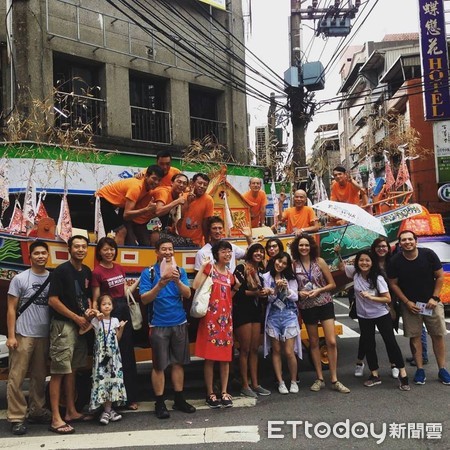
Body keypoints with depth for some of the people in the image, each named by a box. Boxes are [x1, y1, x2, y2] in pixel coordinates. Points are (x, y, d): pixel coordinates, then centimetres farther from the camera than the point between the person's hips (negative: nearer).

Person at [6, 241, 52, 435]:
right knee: (17, 378, -2)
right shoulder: (20, 279, -2)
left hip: (45, 335, 3)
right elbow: (11, 309, -2)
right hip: (23, 335, -3)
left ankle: (37, 412, 21)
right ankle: (16, 417, 6)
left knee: (39, 377, 11)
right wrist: (11, 336, -8)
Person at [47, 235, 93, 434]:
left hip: (81, 325, 8)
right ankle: (56, 419, -3)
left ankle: (71, 411, 23)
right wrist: (76, 317, -14)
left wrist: (90, 311, 1)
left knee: (72, 370, 14)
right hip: (63, 325, -7)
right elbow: (52, 300, -16)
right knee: (58, 372, -5)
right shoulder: (61, 270, -11)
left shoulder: (87, 272, 10)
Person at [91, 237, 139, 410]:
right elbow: (95, 300, -11)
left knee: (127, 354, 11)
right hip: (109, 312, -6)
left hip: (124, 309, 7)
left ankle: (130, 397, 21)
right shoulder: (97, 272, -10)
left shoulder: (119, 268, 9)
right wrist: (96, 314, -25)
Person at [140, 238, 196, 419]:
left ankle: (179, 399, 22)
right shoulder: (148, 273, -3)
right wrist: (160, 284, -26)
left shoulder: (180, 271, 4)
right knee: (159, 365, 2)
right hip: (158, 325, -3)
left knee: (178, 362, 10)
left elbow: (187, 294, -7)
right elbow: (144, 299, -10)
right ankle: (160, 403, 13)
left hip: (179, 323, 3)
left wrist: (177, 281, -26)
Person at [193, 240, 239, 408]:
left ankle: (224, 392, 16)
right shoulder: (209, 268, -2)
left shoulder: (230, 275, 15)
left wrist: (236, 287, 9)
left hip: (226, 317, 6)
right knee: (210, 356, -1)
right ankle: (210, 394, 8)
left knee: (226, 356, 7)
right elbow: (195, 286, -17)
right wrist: (202, 266, -13)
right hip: (211, 316, -6)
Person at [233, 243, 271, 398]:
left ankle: (255, 384, 16)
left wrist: (265, 292, 0)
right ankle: (245, 386, 7)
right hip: (242, 311, -7)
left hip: (256, 311, 7)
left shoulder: (260, 271, 12)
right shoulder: (241, 269, -9)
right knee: (245, 349, -2)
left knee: (254, 349, 10)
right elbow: (236, 290, -16)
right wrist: (254, 293, -22)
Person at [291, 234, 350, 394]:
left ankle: (334, 380, 4)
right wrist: (299, 293, -13)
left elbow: (332, 284, -1)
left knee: (331, 342, -6)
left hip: (325, 304, -1)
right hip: (307, 307, 1)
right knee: (314, 343, 10)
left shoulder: (319, 261, -4)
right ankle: (319, 379, 20)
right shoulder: (293, 265, -3)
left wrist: (318, 290, -15)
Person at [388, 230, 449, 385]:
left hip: (431, 302, 0)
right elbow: (393, 284, -2)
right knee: (415, 337, 2)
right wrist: (407, 302, -8)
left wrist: (434, 298, -9)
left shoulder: (428, 254, -12)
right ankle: (420, 370, 12)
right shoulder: (395, 261, -11)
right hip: (410, 304, 0)